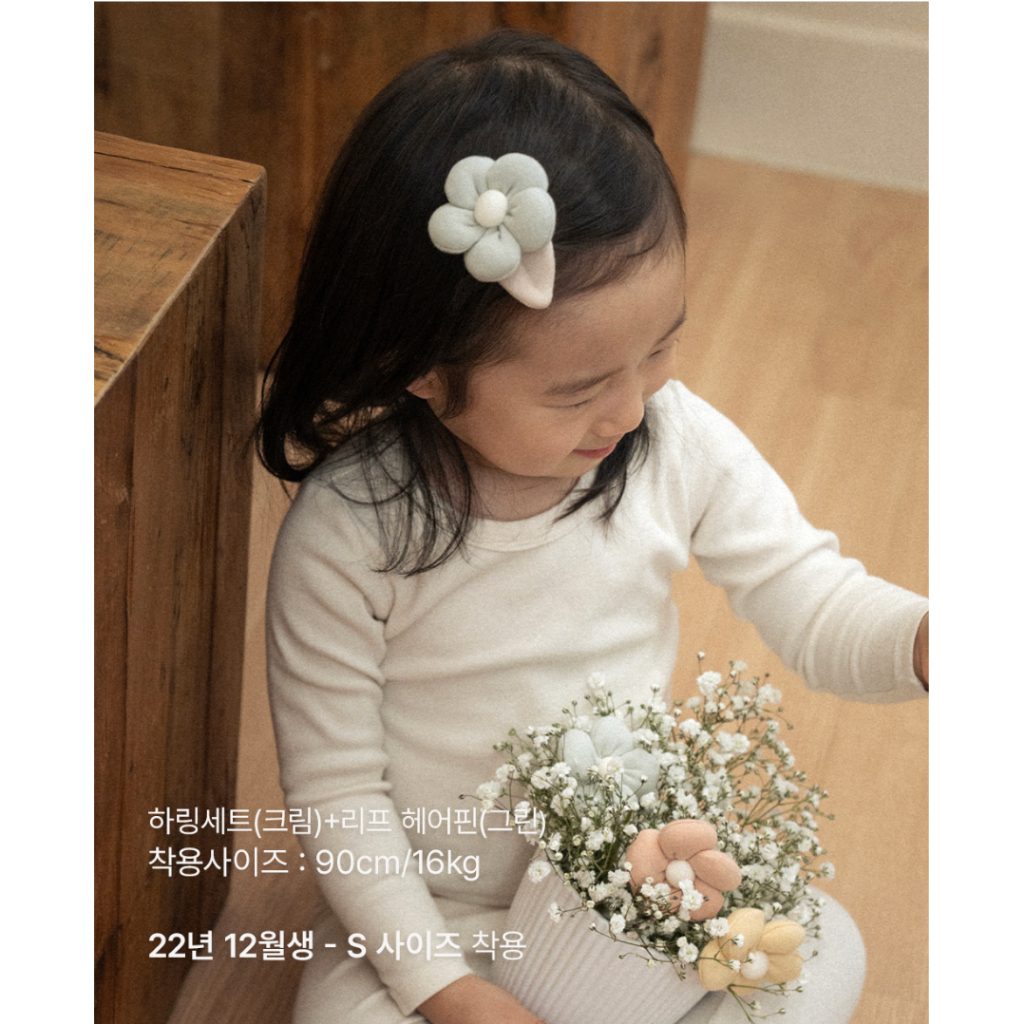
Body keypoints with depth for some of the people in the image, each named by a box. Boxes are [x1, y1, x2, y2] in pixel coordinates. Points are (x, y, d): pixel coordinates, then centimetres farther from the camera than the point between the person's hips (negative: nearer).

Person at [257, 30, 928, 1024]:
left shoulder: (681, 445, -14)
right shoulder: (345, 536, -25)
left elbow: (817, 606, -5)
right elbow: (336, 788, -16)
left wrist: (927, 636, -28)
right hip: (434, 910, -3)